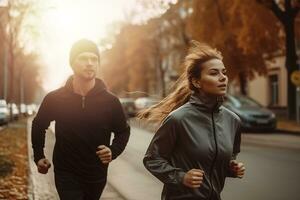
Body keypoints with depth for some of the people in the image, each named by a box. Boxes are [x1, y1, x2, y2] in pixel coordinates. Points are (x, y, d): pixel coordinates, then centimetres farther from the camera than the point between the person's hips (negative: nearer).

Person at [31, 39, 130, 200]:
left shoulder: (110, 101, -8)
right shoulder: (54, 99, -8)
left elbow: (123, 131, 5)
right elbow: (39, 125, 11)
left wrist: (113, 151, -13)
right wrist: (38, 156, 8)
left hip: (97, 176, 2)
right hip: (66, 175, -2)